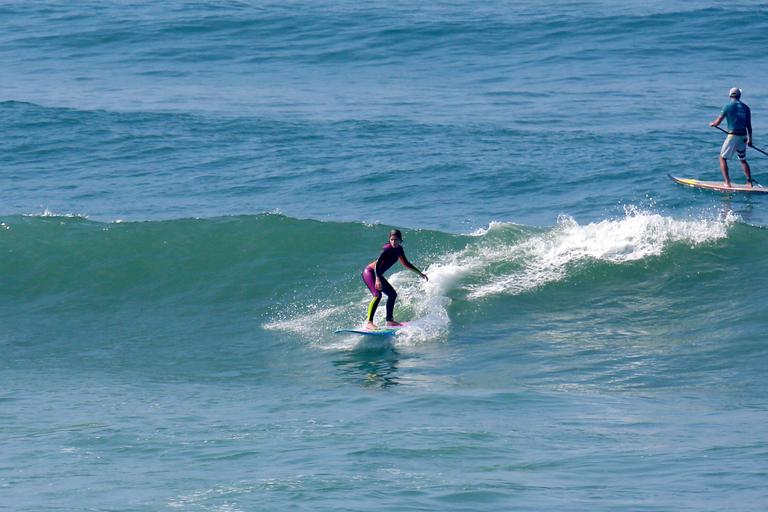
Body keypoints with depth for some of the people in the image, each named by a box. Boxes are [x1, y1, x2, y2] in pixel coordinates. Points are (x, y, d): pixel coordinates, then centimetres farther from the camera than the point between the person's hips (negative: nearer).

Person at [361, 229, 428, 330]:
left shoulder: (399, 249, 5)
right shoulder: (387, 249, -21)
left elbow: (406, 264, 19)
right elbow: (377, 264, -28)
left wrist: (419, 273, 22)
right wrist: (377, 279, -39)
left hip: (378, 274, 10)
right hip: (370, 272, -10)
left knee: (392, 294, 14)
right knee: (377, 295, -26)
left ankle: (389, 321, 21)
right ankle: (369, 322, -34)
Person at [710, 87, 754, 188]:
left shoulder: (728, 106, -6)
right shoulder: (745, 107, 7)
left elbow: (717, 123, -4)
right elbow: (749, 125, 11)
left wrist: (712, 124, 19)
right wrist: (750, 139, 21)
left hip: (733, 136, -5)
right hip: (743, 136, 5)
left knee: (723, 158, 6)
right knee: (743, 160, 20)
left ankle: (727, 182, -3)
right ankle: (749, 182, 15)